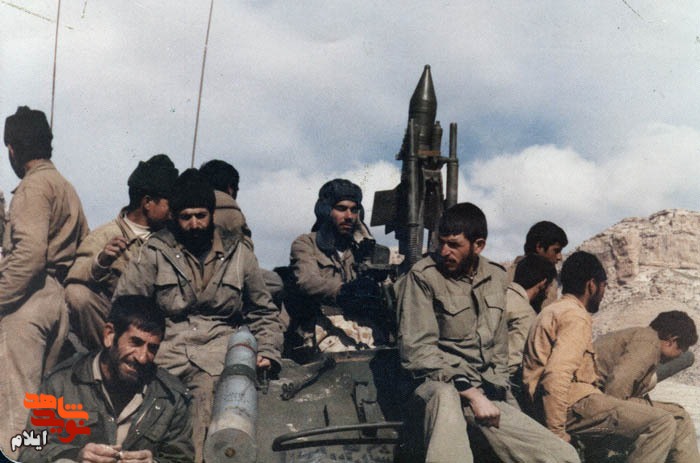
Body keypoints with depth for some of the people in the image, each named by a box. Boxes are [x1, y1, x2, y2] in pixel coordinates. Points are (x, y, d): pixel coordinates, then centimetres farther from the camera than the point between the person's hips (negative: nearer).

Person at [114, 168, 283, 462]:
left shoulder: (238, 252, 17)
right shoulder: (154, 252, 12)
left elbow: (263, 312, 25)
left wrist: (268, 352, 10)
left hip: (220, 350, 0)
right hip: (167, 347, 0)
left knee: (209, 387, -32)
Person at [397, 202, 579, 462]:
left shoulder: (496, 278, 12)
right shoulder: (423, 277, -7)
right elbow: (417, 351, -14)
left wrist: (497, 390, 9)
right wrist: (471, 392, -19)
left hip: (486, 393, 6)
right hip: (440, 385, -5)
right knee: (446, 397, -42)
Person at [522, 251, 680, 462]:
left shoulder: (552, 311, 20)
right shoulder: (576, 318, -11)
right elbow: (556, 376, -25)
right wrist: (557, 434, -22)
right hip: (574, 405, -10)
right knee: (662, 424, -16)